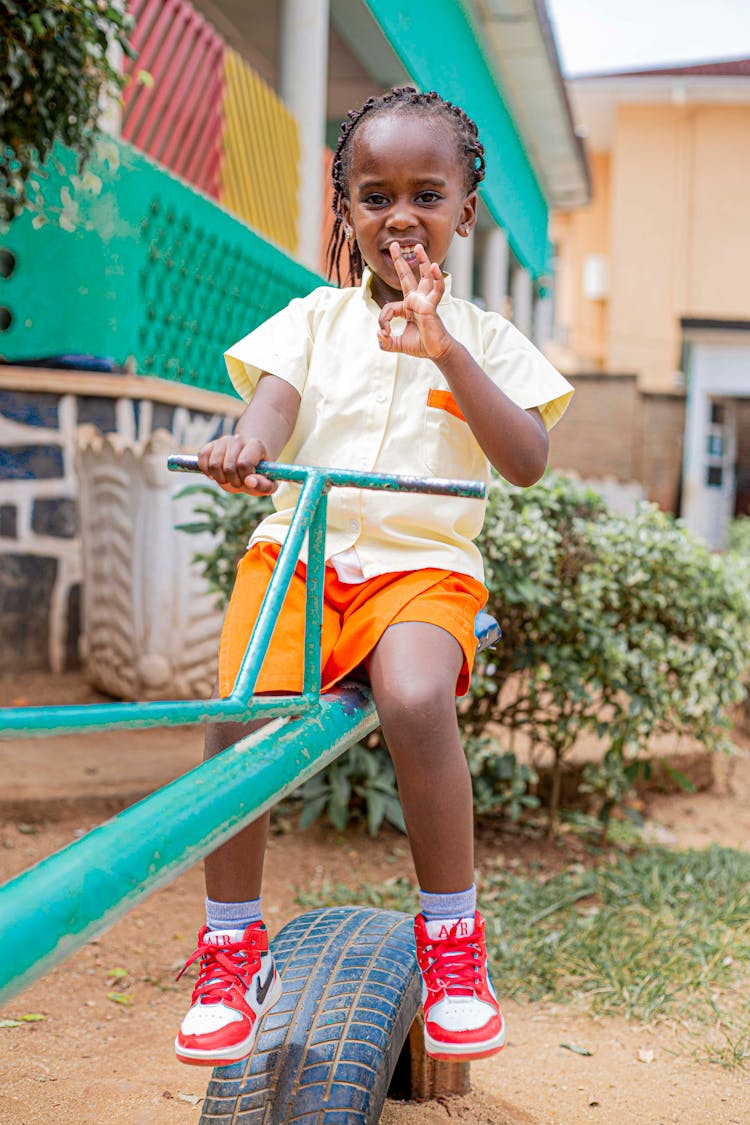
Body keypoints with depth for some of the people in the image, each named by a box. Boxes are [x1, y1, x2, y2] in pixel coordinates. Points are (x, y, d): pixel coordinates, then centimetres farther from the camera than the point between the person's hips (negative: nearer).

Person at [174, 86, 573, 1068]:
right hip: (299, 545, 1)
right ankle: (233, 950, -3)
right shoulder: (318, 317, 14)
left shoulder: (481, 336, 11)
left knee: (416, 699, -33)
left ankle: (452, 937, -12)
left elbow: (527, 462, -3)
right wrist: (249, 442, -29)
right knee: (239, 714, -25)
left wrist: (445, 351, -14)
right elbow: (274, 396, -4)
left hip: (423, 562, -1)